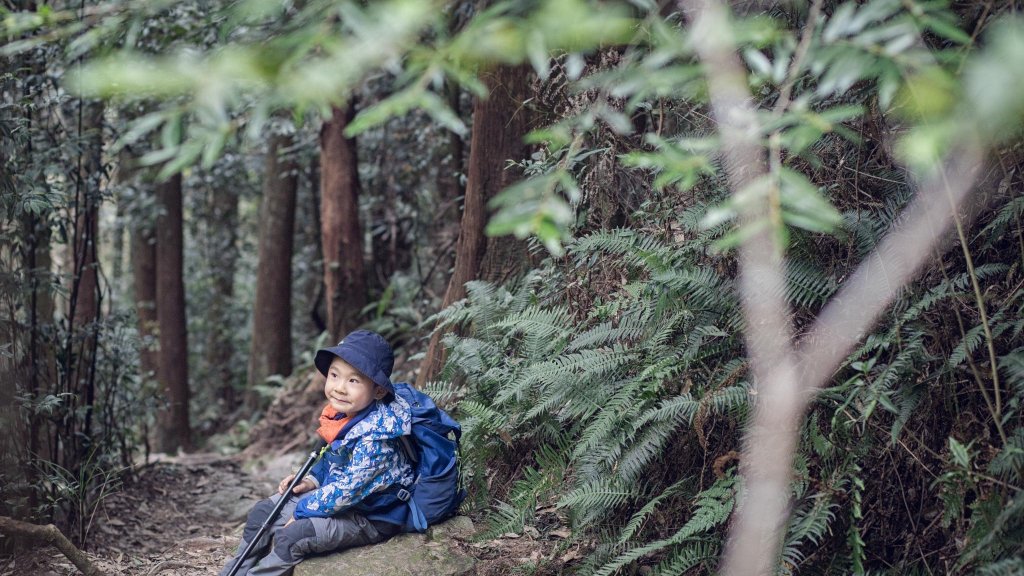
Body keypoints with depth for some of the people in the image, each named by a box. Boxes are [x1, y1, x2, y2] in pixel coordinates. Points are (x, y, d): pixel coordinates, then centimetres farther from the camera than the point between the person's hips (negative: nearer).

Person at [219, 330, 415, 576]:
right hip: (334, 494, 10)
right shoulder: (343, 414, -2)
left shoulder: (375, 436, -29)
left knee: (290, 537, -23)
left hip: (369, 517, -10)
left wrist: (303, 511, -19)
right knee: (263, 512, 9)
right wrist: (312, 480, 3)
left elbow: (347, 490, -27)